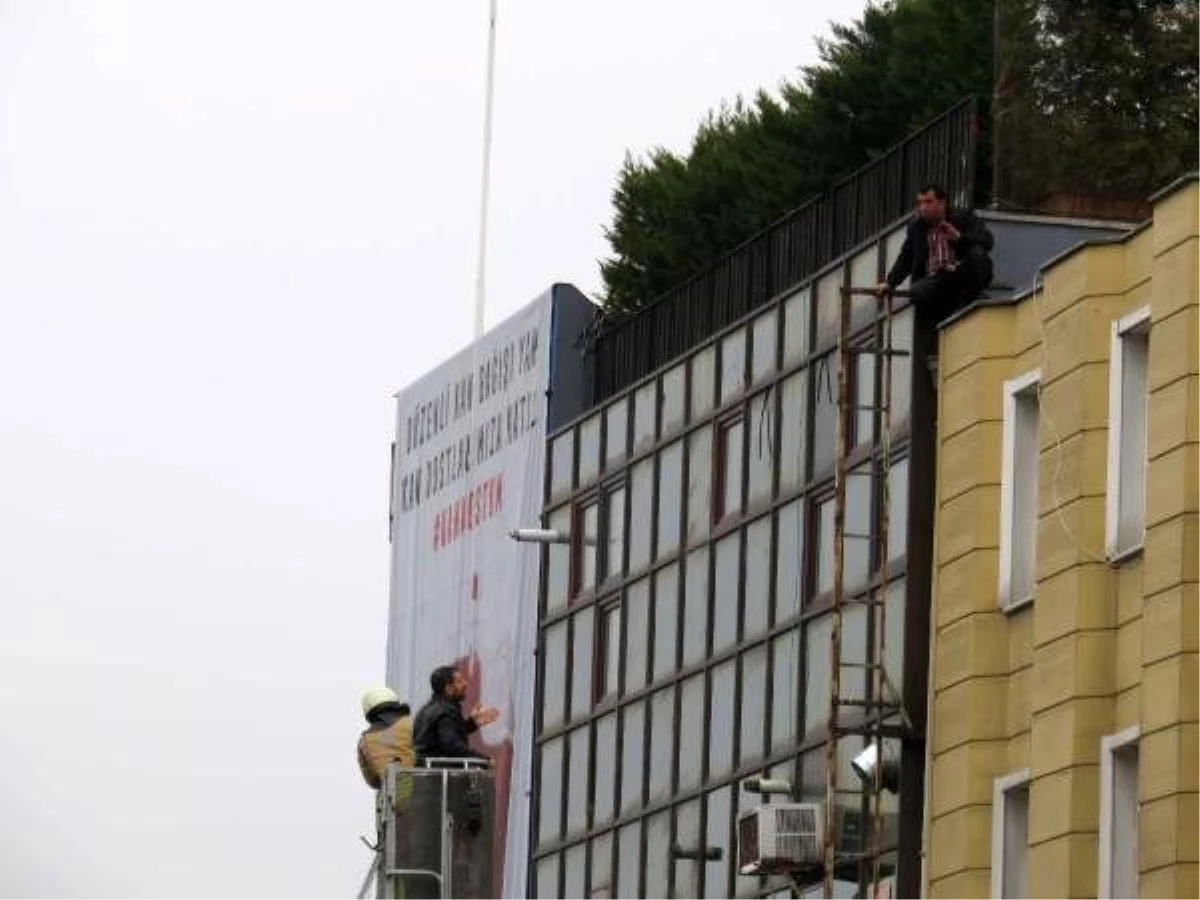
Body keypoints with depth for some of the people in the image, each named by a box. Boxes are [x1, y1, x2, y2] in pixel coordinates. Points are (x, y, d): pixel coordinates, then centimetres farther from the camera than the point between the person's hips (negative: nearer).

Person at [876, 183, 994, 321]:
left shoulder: (963, 217, 6)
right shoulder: (916, 226, 17)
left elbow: (987, 241, -7)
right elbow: (905, 258, 22)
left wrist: (959, 237, -22)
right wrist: (889, 283, 12)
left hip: (963, 277, -1)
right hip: (935, 281, 1)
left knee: (977, 252, -30)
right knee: (915, 292, -32)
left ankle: (966, 304, -18)